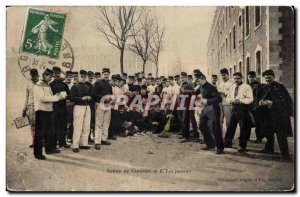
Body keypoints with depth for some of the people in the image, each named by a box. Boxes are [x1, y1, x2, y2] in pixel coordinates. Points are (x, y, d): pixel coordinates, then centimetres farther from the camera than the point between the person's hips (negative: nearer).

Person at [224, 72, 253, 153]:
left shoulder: (247, 87, -6)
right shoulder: (232, 88, 14)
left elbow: (250, 99, -13)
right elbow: (227, 98, 17)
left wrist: (240, 100, -22)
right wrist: (231, 100, -5)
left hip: (243, 109, -6)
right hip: (234, 108, 6)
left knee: (243, 128, 3)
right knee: (230, 126, 9)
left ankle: (242, 146, 14)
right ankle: (228, 143, 20)